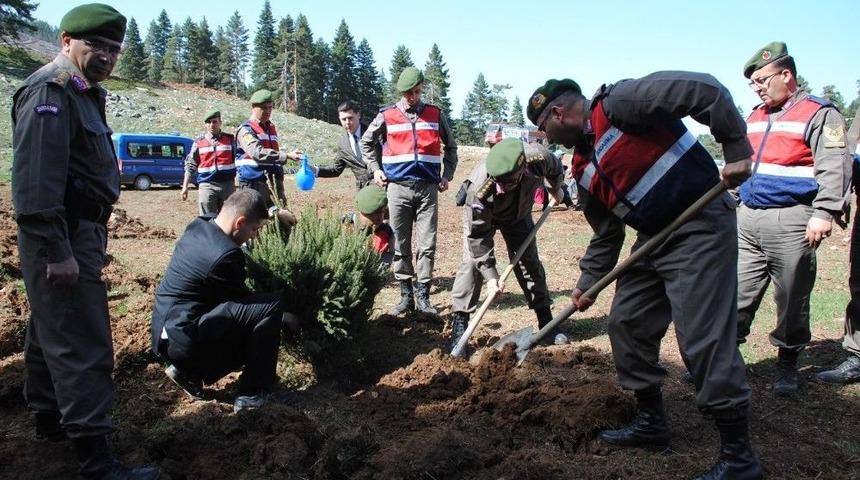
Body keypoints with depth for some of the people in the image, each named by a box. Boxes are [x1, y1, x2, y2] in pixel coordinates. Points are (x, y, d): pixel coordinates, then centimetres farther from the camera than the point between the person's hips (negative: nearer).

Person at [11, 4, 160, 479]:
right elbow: (36, 180, -23)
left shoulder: (82, 93, 17)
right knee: (82, 345, -10)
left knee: (51, 330, 20)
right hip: (62, 238, -11)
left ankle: (49, 419, 35)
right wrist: (56, 251, -27)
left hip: (76, 233, 11)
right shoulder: (50, 91, -15)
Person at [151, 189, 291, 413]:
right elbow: (241, 299, -6)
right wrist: (283, 317, 10)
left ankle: (189, 370, 15)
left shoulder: (197, 226, 4)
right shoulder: (226, 254, -22)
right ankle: (253, 393, -6)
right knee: (272, 305, -13)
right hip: (184, 340, -10)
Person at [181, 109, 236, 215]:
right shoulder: (199, 142, 7)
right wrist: (185, 186, 3)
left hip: (227, 184, 1)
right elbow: (190, 166, 9)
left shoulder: (230, 139, 6)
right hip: (207, 185, -1)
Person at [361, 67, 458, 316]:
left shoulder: (435, 114, 7)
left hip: (428, 188, 0)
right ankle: (406, 296, 14)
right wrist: (376, 169, 8)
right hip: (398, 187, 0)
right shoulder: (387, 116, 4)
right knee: (400, 246, 4)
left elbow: (450, 146, 19)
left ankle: (422, 295, 6)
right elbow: (366, 142, 18)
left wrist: (447, 175, 10)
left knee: (427, 245, -3)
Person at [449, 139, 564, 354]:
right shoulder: (479, 190, -44)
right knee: (472, 262, -16)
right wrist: (490, 275, -31)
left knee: (529, 261, 5)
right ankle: (459, 322, -9)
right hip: (480, 215, -3)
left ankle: (546, 319, 18)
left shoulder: (538, 159, -38)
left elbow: (555, 167, -9)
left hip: (518, 213, 3)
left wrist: (556, 189, 11)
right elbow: (478, 236, -32)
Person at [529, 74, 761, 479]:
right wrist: (587, 284, 21)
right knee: (626, 324, 11)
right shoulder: (584, 167, 14)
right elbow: (605, 235, 20)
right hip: (654, 239, 10)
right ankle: (650, 422, 27)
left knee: (704, 338, -11)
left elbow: (705, 90, -19)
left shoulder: (618, 103, -12)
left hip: (701, 226, -9)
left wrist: (736, 149, -20)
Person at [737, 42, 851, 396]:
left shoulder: (819, 114, -3)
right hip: (748, 219, 6)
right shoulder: (755, 117, 19)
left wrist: (824, 212, -22)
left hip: (791, 222, -6)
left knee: (791, 301, 3)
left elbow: (833, 167, -13)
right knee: (736, 294, 5)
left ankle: (787, 365, 18)